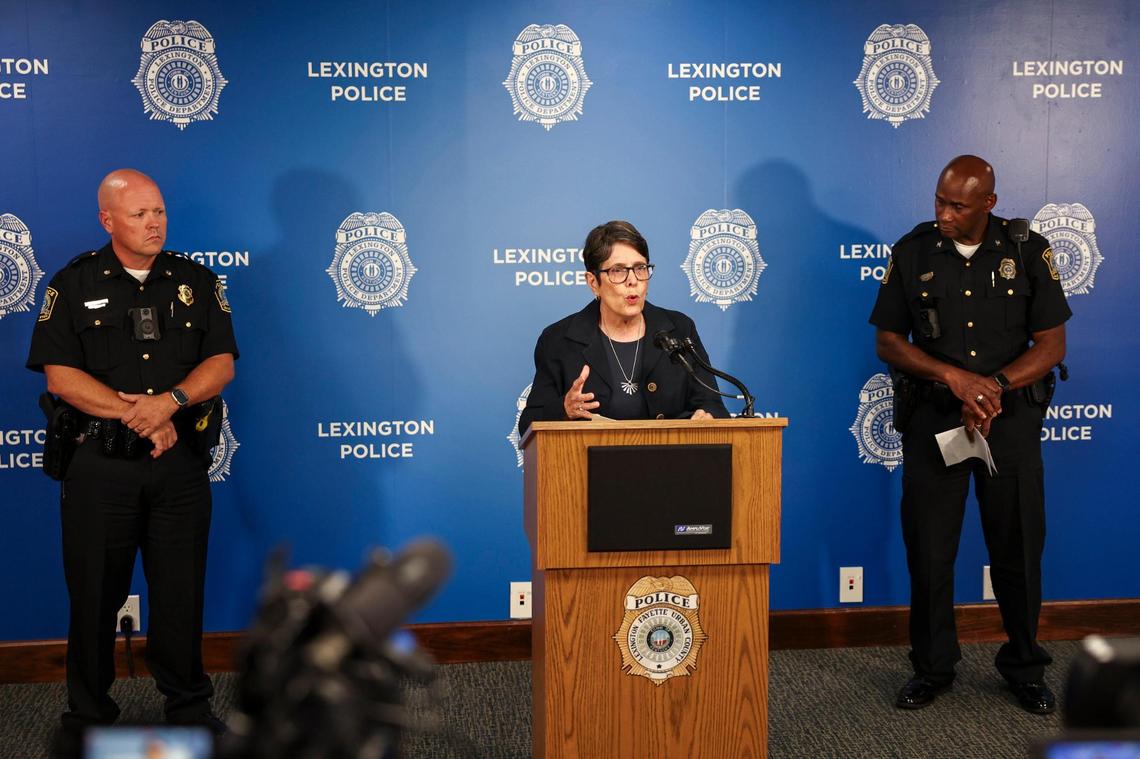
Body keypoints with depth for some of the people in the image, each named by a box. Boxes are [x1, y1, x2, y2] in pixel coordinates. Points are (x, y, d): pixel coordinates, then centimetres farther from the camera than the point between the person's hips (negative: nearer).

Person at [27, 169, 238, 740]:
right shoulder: (75, 284, 3)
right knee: (95, 591, 7)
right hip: (99, 461, -1)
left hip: (182, 461, 2)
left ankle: (189, 705, 22)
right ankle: (87, 714, 22)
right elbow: (60, 374, -5)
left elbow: (222, 363, 2)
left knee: (181, 587, 8)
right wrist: (133, 412, -14)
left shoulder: (197, 282, 9)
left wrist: (168, 402, -15)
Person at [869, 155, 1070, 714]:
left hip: (1011, 417, 0)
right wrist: (955, 377, -14)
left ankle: (1024, 667, 25)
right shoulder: (912, 252, -1)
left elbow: (1051, 343, -1)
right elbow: (887, 340, 0)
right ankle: (932, 667, 20)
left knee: (1018, 546, 7)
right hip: (932, 417, 0)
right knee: (929, 547, 4)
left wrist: (995, 386, -17)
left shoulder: (1028, 251, -1)